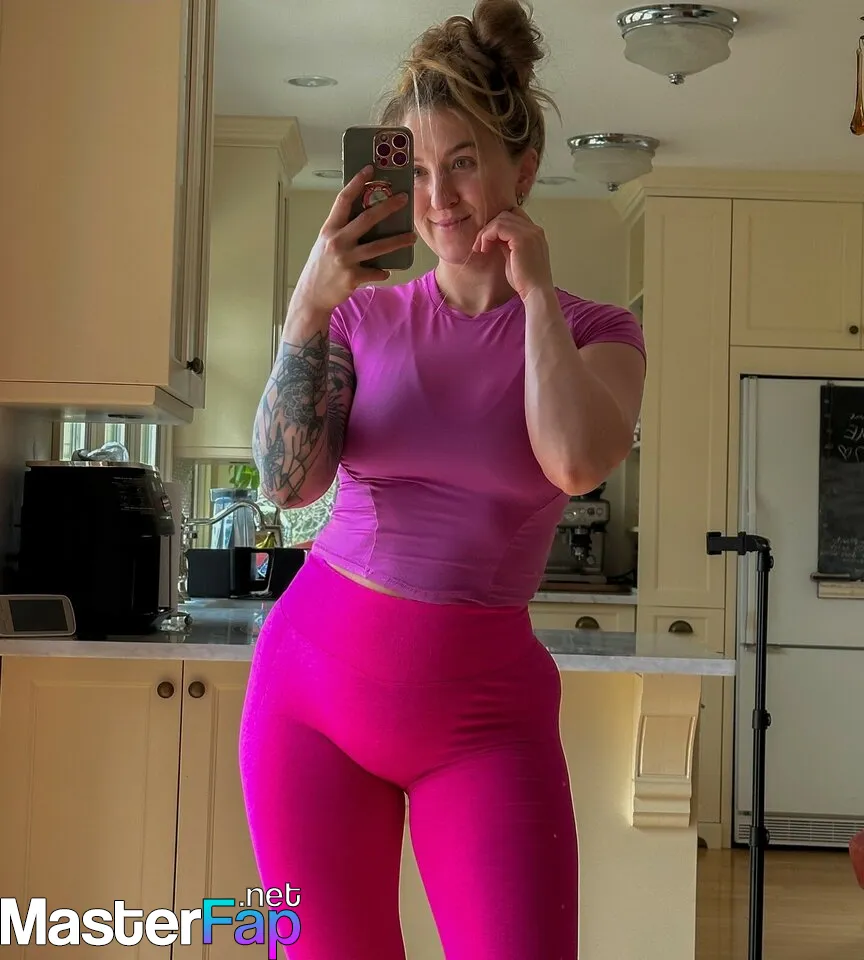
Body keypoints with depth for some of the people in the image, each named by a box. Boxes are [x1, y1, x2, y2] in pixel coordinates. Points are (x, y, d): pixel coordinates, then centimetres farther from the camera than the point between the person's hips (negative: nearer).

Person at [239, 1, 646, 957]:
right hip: (313, 672, 2)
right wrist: (309, 307, -17)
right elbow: (287, 483, -9)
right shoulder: (366, 314, 3)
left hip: (484, 708, -1)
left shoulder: (593, 331, 0)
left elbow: (577, 462, -21)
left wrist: (535, 291, -12)